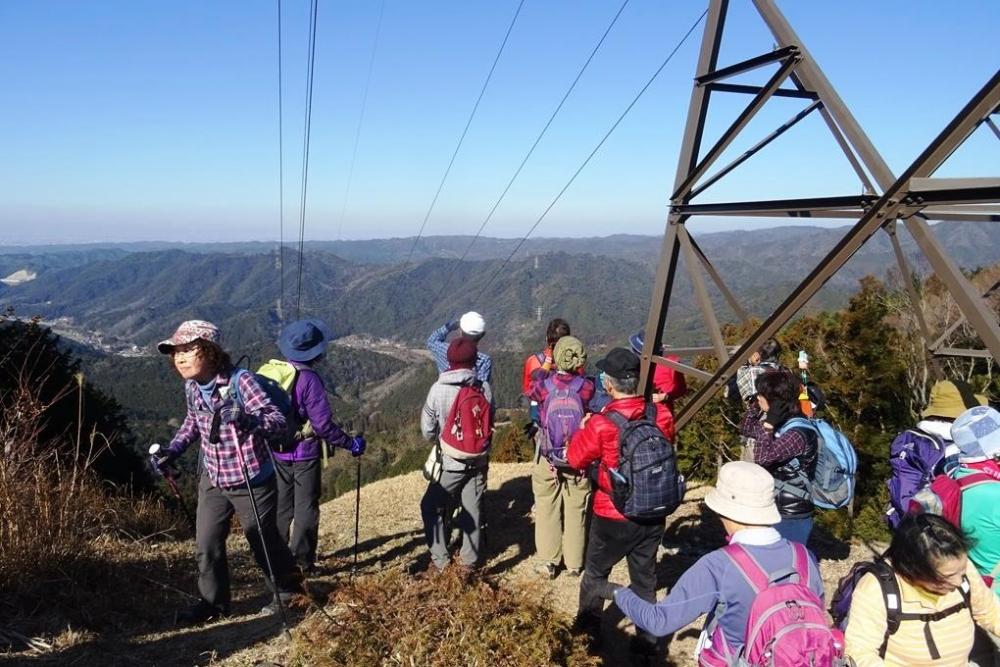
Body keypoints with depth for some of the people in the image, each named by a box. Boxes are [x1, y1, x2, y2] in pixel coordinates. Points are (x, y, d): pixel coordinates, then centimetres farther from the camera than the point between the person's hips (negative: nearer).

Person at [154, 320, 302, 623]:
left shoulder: (240, 381, -24)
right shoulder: (191, 387, -3)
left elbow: (278, 419, -31)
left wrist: (249, 420, -50)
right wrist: (173, 450, 5)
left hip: (251, 482, -5)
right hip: (213, 479, 5)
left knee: (263, 541, 10)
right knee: (206, 543, 3)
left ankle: (289, 589, 36)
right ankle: (214, 602, 26)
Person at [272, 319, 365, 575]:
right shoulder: (309, 379, -21)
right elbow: (323, 424, -22)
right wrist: (351, 444, -11)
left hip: (277, 451, 6)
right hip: (305, 453, -6)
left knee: (280, 506, 19)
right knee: (306, 508, 8)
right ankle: (302, 561, 15)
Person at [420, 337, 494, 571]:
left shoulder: (438, 389, -14)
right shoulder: (484, 389, -8)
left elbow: (427, 429, -5)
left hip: (450, 462, -2)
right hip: (478, 461, 3)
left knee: (431, 507, 15)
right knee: (473, 509, 15)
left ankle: (440, 559, 16)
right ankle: (471, 559, 24)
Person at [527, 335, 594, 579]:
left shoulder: (544, 385, -11)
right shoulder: (586, 386, -12)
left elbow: (531, 391, 12)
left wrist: (541, 373, 25)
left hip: (548, 460, 0)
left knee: (547, 509, 11)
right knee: (576, 510, 12)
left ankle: (548, 561, 13)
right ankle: (574, 563, 19)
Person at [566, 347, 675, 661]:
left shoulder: (601, 424, -25)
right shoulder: (662, 414, -13)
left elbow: (575, 458, -7)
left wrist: (582, 427, 6)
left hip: (613, 518, -3)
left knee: (595, 573, 20)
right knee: (645, 578, 19)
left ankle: (588, 633, 35)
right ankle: (646, 641, 30)